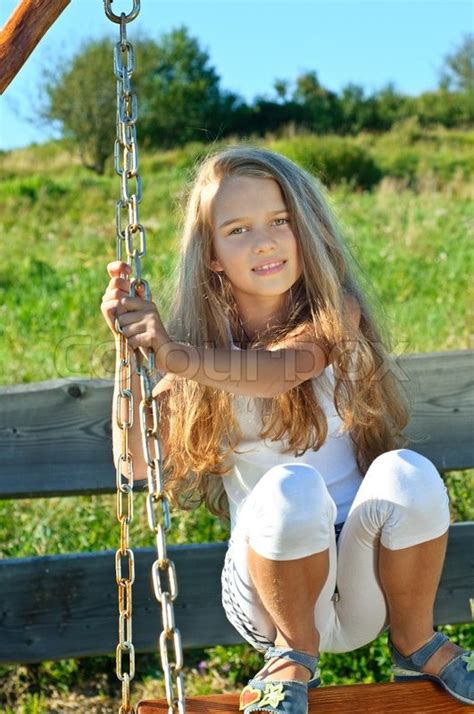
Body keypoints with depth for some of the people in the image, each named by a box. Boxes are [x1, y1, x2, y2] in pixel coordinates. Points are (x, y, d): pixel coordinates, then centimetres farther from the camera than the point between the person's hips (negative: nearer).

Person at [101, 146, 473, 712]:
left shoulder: (334, 316, -5)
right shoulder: (203, 336, -2)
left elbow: (288, 367, -29)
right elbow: (138, 462, -10)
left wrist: (180, 357, -42)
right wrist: (131, 350, -20)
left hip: (366, 579, 1)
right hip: (271, 575, -1)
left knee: (407, 474, -30)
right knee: (291, 487, -33)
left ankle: (415, 643, -1)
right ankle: (294, 655, -5)